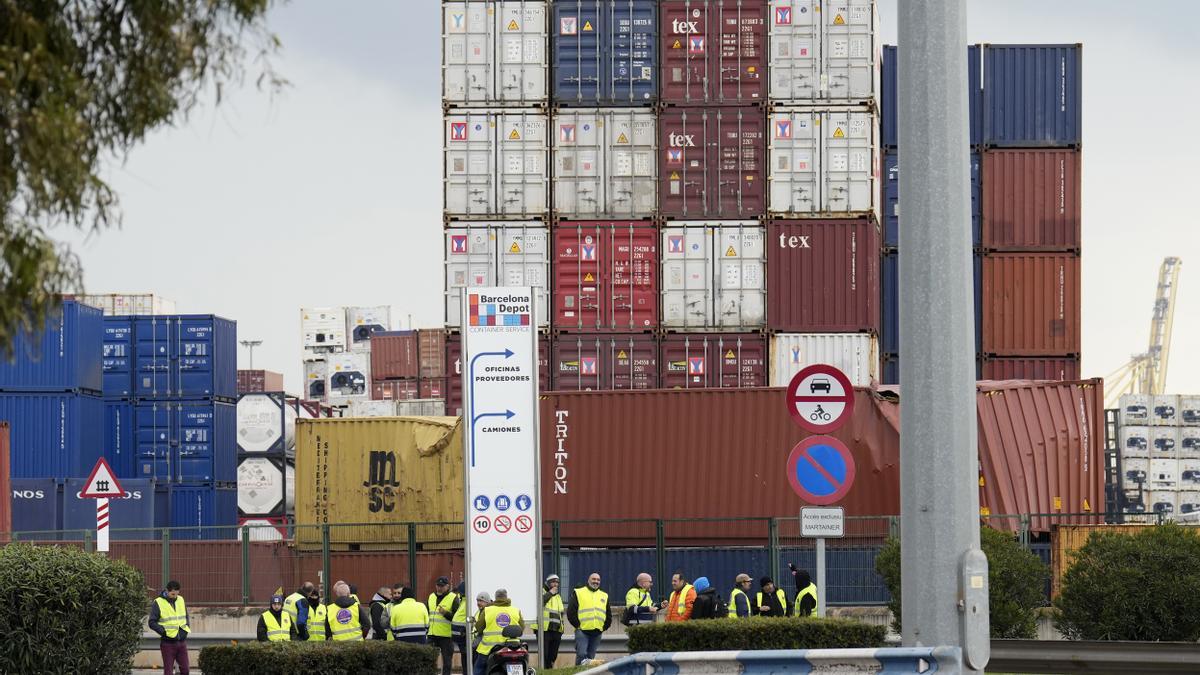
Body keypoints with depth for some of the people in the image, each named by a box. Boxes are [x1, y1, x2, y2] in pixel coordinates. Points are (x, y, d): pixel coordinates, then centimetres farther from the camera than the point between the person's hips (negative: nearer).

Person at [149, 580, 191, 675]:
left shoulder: (181, 600, 8)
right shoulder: (158, 603, -8)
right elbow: (152, 623, -9)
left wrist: (186, 629, 4)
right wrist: (164, 632, -19)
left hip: (182, 642, 5)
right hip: (168, 643, -5)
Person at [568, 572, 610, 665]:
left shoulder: (604, 596, 20)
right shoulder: (578, 593, 6)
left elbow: (608, 615, 23)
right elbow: (571, 612, 0)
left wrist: (604, 627, 10)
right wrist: (577, 625, -7)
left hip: (597, 633, 5)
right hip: (582, 631, -5)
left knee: (590, 657, 5)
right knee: (581, 655, -18)